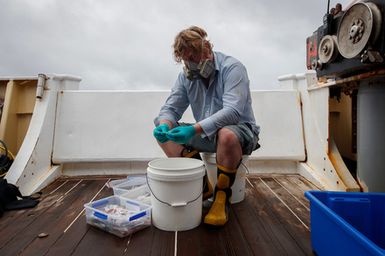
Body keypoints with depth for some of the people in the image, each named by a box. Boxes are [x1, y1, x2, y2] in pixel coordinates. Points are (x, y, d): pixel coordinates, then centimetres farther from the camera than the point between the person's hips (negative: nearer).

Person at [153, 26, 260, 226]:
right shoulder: (186, 75, 1)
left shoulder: (232, 68, -17)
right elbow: (171, 108, -1)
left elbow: (232, 111, -30)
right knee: (164, 133, -7)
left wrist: (195, 129, -41)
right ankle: (202, 186, -3)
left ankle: (222, 196, -15)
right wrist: (164, 125, -26)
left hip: (240, 130, -6)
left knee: (227, 135, -40)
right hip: (207, 134, 6)